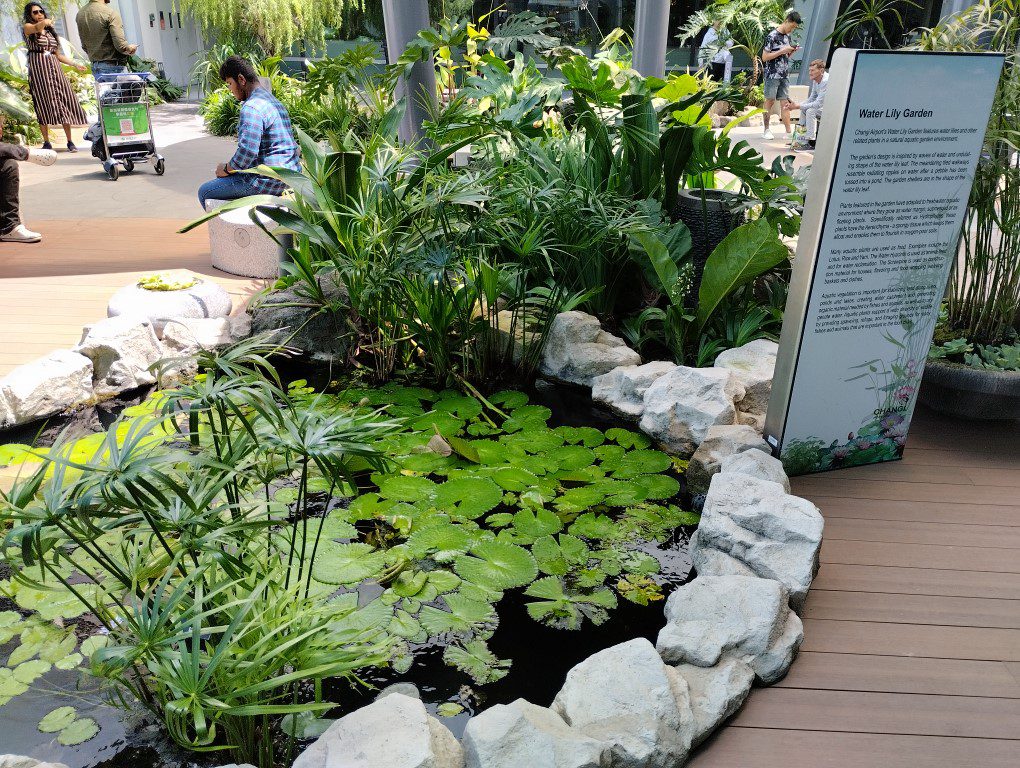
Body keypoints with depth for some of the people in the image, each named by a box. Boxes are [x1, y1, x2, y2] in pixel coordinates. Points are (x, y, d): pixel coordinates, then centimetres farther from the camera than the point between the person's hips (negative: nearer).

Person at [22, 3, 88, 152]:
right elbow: (37, 28, -20)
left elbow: (58, 55, 24)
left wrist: (74, 65, 18)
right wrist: (44, 22, -34)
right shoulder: (27, 28, 5)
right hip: (38, 69, -5)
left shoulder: (50, 31, 21)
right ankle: (46, 142, -7)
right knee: (44, 104, -8)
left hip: (54, 68, 5)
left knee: (64, 102, -5)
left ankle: (70, 141, -4)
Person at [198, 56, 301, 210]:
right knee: (221, 178, 29)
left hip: (267, 182, -10)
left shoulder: (251, 107, -17)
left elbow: (247, 151, -27)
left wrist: (227, 169, -7)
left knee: (204, 192, 4)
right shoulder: (274, 102, 15)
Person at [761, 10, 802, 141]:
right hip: (772, 75, -6)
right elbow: (764, 57, -12)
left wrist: (792, 51, 2)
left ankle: (788, 132, -1)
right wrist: (782, 51, -15)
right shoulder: (772, 36, -8)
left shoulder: (787, 36, 14)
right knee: (770, 101, 0)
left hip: (784, 76, 6)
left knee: (785, 103, 2)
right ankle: (766, 130, 9)